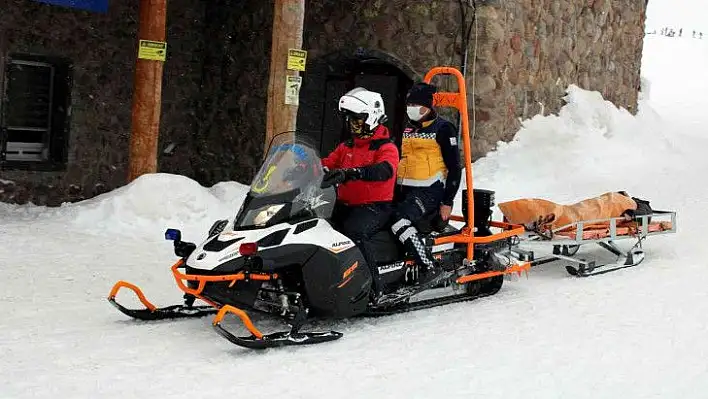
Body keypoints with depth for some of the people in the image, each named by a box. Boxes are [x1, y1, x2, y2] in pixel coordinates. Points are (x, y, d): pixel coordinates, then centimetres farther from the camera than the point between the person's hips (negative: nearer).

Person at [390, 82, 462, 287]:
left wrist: (447, 202, -11)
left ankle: (431, 268, -29)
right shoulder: (409, 129, 19)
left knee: (399, 220, -31)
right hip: (405, 189, 8)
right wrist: (395, 192, 23)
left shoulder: (442, 128, -4)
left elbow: (454, 168, -6)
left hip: (429, 191, -8)